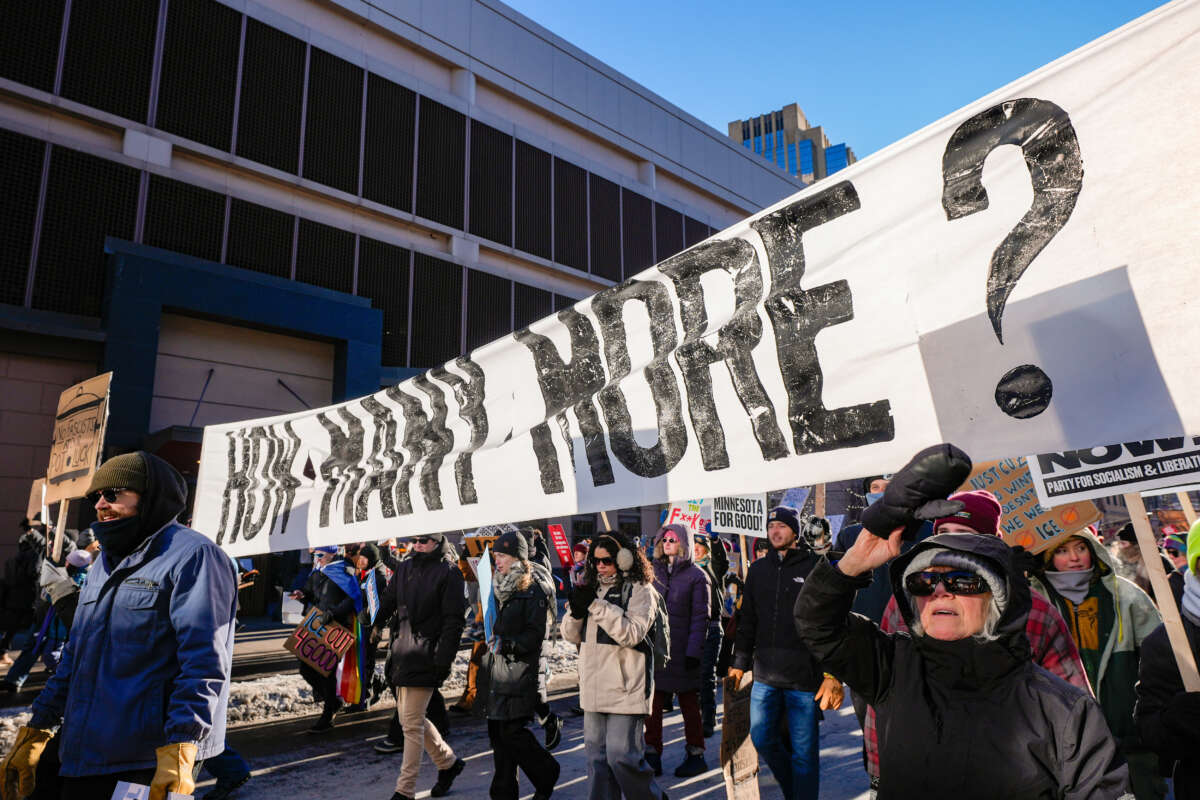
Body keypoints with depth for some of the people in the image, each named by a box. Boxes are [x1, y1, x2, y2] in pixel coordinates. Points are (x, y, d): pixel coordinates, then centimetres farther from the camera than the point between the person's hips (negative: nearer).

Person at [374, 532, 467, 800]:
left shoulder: (449, 572, -9)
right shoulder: (404, 567, 10)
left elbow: (454, 620, -12)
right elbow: (386, 604, 16)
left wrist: (444, 660, -16)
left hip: (425, 657, -7)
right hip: (403, 653, 7)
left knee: (412, 723, -3)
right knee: (409, 718, 16)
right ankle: (448, 762, 34)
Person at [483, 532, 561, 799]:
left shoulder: (533, 591, -9)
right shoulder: (500, 589, 16)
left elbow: (536, 632, -15)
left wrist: (512, 644, -25)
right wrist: (487, 659, 19)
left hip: (521, 672, -8)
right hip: (497, 672, 8)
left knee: (512, 732, -6)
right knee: (497, 731, 9)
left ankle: (547, 775, 17)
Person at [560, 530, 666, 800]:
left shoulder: (640, 590, -7)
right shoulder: (592, 588, 11)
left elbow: (632, 633, -18)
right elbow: (572, 635, 11)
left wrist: (597, 605, -22)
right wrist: (576, 610, -11)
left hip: (625, 688, -6)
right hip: (594, 688, 6)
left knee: (621, 756, -4)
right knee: (596, 755, 12)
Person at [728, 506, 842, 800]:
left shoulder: (815, 567, -4)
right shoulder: (758, 569, 10)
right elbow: (747, 621, 16)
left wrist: (833, 674, -12)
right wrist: (740, 663, 14)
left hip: (805, 676, -5)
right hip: (766, 675, 5)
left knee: (803, 750, 5)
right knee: (761, 738, 13)